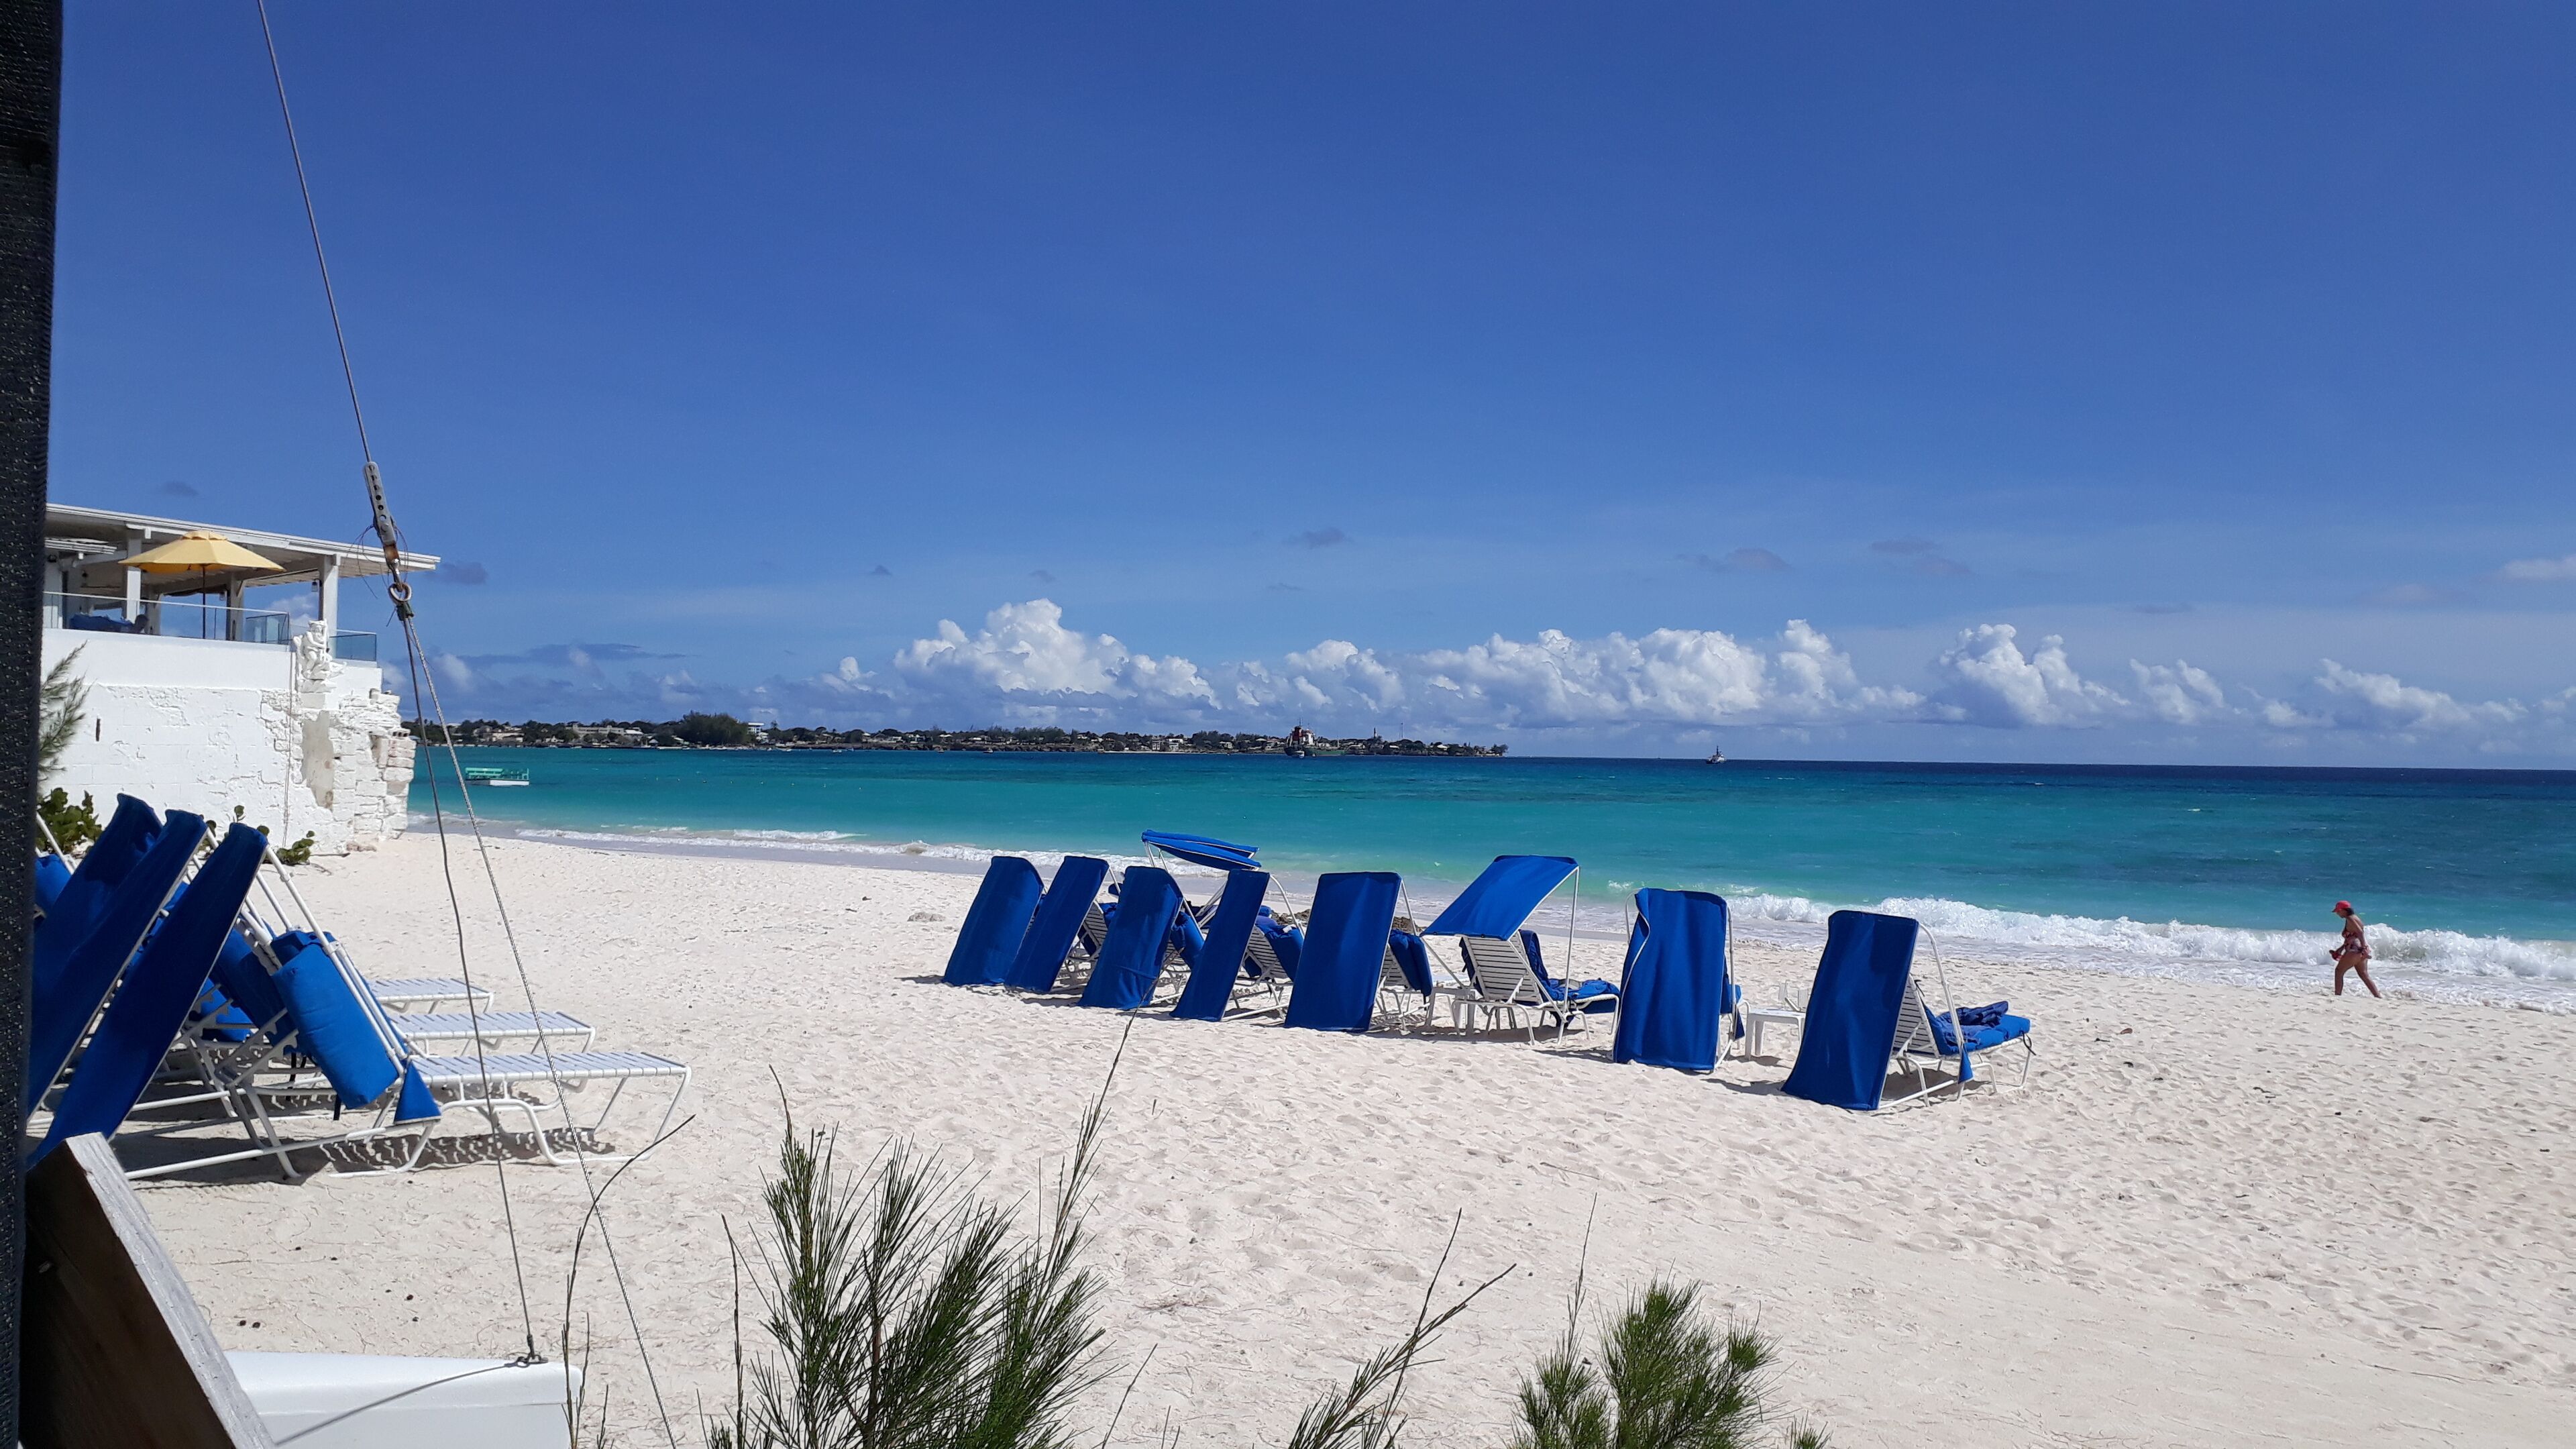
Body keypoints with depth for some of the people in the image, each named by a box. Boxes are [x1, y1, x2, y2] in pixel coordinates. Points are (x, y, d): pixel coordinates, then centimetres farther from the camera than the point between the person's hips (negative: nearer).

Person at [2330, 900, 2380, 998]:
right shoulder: (2353, 918, 18)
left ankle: (2337, 996, -1)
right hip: (2360, 950, 10)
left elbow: (2360, 932, -22)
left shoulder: (2350, 919, -11)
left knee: (2339, 971, 0)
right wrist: (2341, 948, 26)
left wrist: (2363, 947, -25)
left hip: (2356, 949, -10)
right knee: (2364, 975, 11)